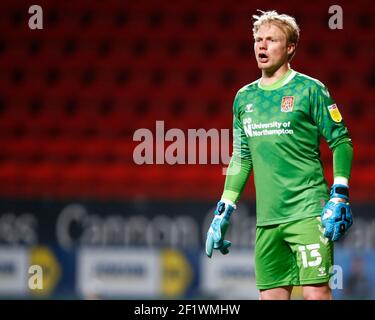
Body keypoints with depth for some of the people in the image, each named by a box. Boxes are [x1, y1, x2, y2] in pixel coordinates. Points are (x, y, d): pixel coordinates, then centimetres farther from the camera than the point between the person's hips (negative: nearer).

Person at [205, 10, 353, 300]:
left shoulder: (309, 89, -1)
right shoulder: (245, 97, 15)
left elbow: (341, 142, 0)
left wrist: (340, 195, -11)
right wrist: (225, 210, 15)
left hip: (308, 213, -5)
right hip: (267, 219, 5)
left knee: (316, 293, -13)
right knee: (270, 295, 3)